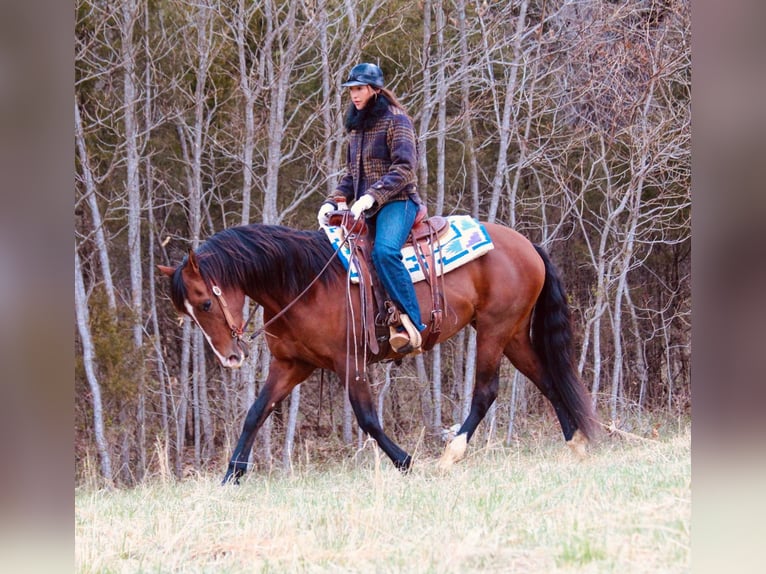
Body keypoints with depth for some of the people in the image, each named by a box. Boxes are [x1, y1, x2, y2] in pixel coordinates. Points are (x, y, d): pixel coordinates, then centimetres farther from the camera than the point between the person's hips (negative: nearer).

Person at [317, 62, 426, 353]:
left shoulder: (396, 121, -6)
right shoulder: (356, 126, 18)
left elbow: (404, 168, -16)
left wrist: (372, 196, -26)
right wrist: (332, 202, 5)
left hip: (397, 202, -9)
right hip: (365, 209, 9)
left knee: (384, 251, -33)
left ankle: (411, 325, -35)